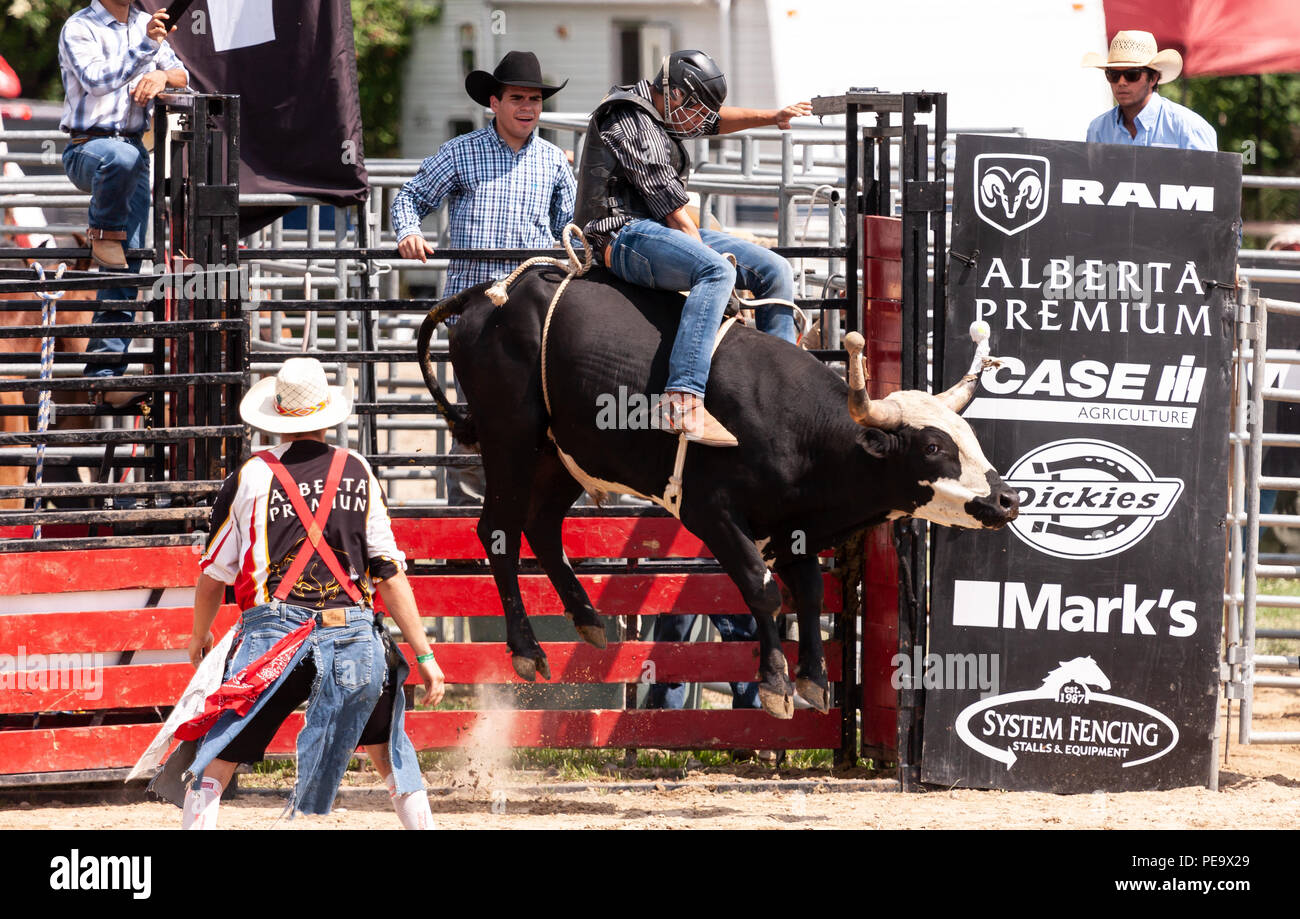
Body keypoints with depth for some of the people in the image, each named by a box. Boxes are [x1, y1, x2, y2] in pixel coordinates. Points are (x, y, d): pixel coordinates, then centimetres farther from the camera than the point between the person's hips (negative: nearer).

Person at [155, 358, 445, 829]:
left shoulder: (251, 477, 3)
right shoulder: (357, 472, 5)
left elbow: (214, 573, 10)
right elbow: (389, 570, 2)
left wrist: (199, 635, 29)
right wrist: (424, 655, 5)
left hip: (272, 634, -2)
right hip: (353, 635, 2)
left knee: (217, 756, 5)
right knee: (387, 747, 21)